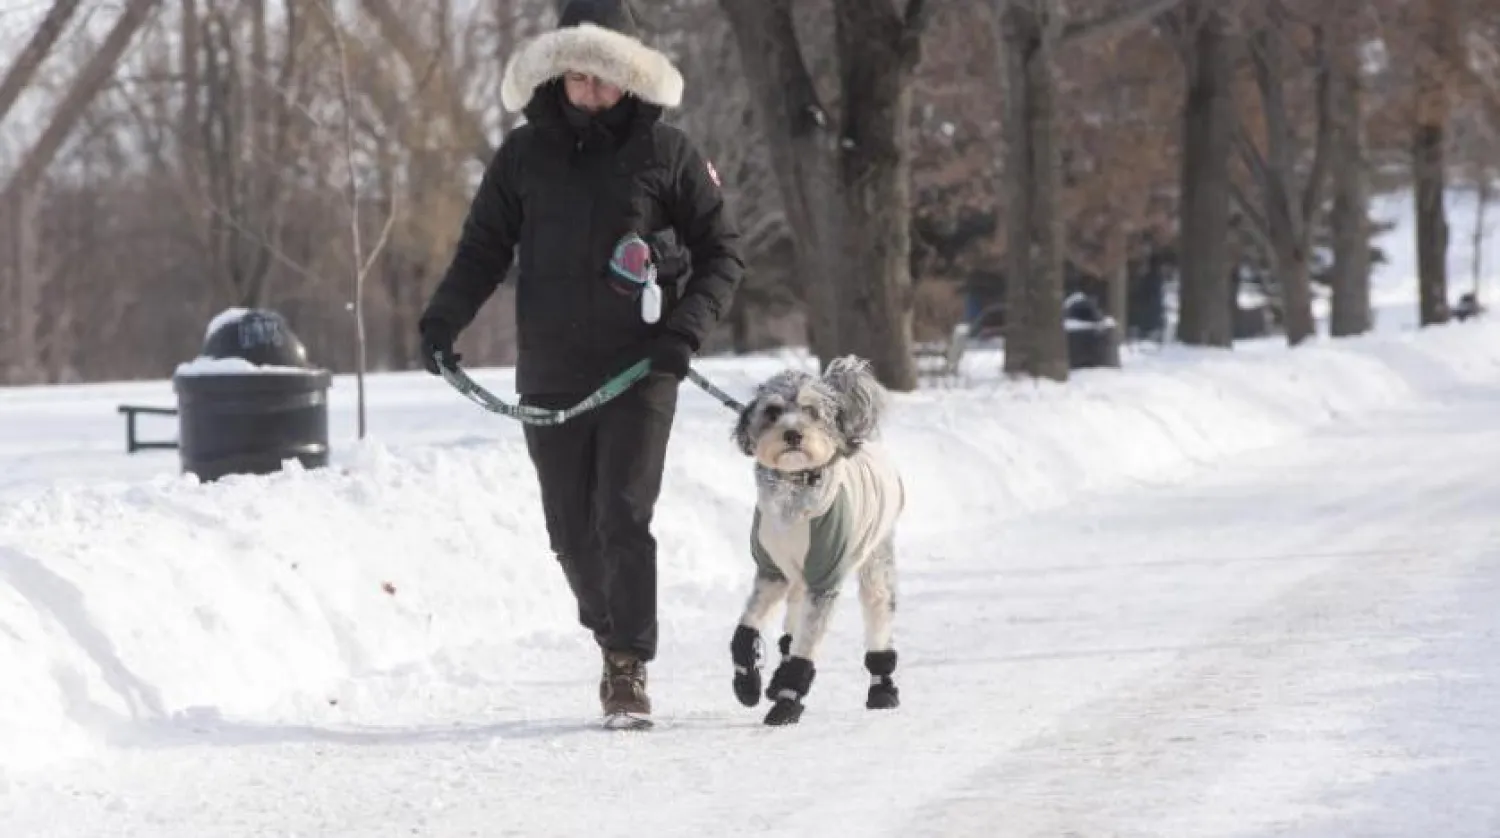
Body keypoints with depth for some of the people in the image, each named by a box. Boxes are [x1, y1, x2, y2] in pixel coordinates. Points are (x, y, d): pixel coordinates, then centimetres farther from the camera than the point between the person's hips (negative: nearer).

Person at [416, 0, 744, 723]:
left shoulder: (665, 154, 0)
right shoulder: (524, 155, 6)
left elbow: (722, 254, 4)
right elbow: (483, 249, 12)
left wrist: (687, 331, -10)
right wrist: (442, 319, -4)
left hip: (638, 370, -3)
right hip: (550, 376, 3)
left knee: (623, 517, -13)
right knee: (571, 529, 8)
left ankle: (630, 666, -7)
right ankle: (611, 635, 30)